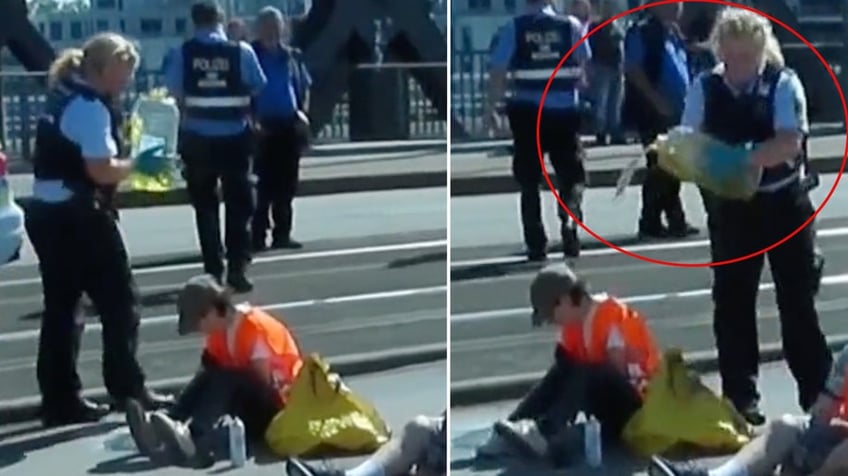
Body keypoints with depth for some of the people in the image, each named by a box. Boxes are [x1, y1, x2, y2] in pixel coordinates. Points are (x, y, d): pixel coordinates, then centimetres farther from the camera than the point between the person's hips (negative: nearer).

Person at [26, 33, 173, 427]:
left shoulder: (65, 98, 15)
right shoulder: (90, 107, -15)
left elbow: (72, 160, 10)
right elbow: (101, 170, -22)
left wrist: (125, 162, 2)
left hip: (47, 213, 9)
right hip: (76, 216, -9)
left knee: (61, 306, 12)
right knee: (119, 300, 3)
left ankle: (60, 400, 16)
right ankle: (128, 390, 10)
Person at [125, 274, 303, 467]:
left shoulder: (256, 327, -18)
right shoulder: (220, 332, 6)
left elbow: (262, 381, -20)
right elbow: (208, 371, 1)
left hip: (281, 408, -7)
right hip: (251, 404, 7)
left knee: (226, 381, -31)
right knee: (208, 380, -18)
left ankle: (195, 439, -55)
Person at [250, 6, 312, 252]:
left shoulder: (292, 55, 12)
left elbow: (304, 87, 18)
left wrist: (302, 112, 3)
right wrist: (253, 118, -14)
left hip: (290, 125, 5)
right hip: (265, 126, -5)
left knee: (287, 183, 8)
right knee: (266, 182, -8)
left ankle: (282, 233, 16)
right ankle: (258, 234, -5)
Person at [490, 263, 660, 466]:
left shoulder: (612, 315, -19)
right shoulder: (574, 324, 5)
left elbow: (617, 371, -22)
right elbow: (565, 367, 1)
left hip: (637, 405, -8)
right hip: (612, 404, 8)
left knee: (587, 377, -30)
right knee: (561, 373, -9)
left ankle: (547, 434, -44)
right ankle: (518, 424, -20)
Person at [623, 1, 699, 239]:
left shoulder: (674, 33, 14)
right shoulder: (642, 32, -11)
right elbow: (633, 70, -17)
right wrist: (657, 100, -21)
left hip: (675, 112, 8)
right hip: (653, 112, -8)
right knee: (660, 167, -5)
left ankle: (676, 220, 21)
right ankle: (650, 223, 3)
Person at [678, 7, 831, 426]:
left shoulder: (783, 83, -11)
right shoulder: (705, 88, -3)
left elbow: (790, 142, -23)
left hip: (784, 204, -2)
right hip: (730, 207, 3)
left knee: (797, 298, 4)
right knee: (732, 302, 6)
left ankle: (818, 395, 15)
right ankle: (740, 399, 17)